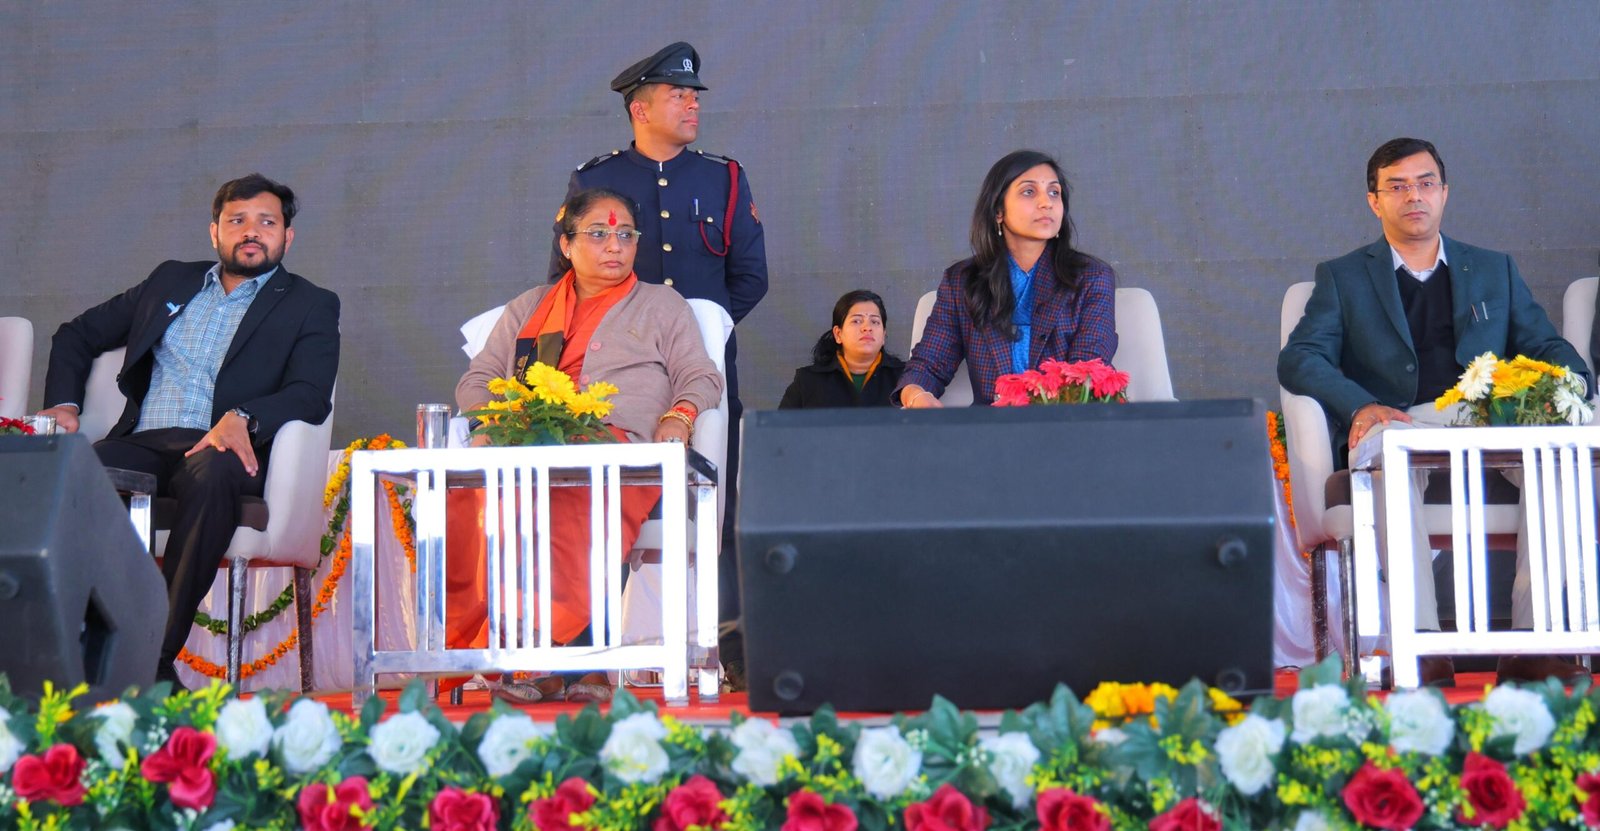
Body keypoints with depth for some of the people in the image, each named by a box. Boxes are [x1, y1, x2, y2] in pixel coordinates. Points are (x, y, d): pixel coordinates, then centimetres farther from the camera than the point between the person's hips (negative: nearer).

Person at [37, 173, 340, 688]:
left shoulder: (310, 307, 15)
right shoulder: (170, 281, 27)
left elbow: (311, 395, -3)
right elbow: (77, 335, 33)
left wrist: (242, 418, -22)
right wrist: (64, 403, 13)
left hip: (223, 452, -3)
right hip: (140, 446, 3)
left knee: (211, 473, -40)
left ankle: (157, 658, -38)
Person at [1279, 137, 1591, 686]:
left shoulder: (1494, 271, 27)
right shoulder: (1341, 278, 19)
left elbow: (1548, 348, 20)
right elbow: (1299, 358, 4)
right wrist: (1361, 405, -16)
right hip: (1401, 426, -2)